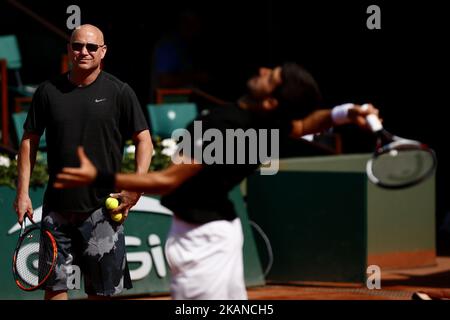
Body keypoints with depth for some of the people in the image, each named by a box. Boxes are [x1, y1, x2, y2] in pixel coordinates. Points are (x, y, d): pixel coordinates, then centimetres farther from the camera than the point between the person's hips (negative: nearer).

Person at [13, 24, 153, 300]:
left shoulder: (120, 92, -1)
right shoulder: (49, 92, 5)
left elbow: (144, 140, 0)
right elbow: (30, 141, 10)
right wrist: (23, 192, 3)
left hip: (103, 209, -2)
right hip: (57, 208, 2)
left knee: (101, 289, 2)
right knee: (54, 284, 2)